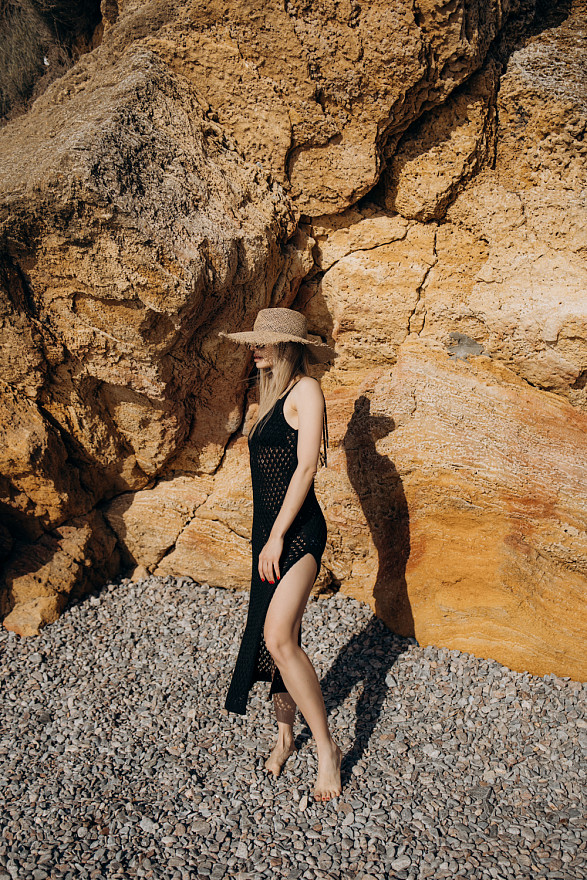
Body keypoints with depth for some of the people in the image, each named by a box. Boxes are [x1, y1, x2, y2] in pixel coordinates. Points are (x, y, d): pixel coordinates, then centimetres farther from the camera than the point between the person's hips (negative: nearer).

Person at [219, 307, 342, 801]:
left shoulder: (305, 390, -8)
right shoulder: (273, 394, 17)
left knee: (278, 637, -19)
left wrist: (277, 537, -16)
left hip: (297, 531, -8)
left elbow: (306, 467, -15)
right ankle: (285, 735, 28)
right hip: (269, 530, 8)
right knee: (274, 638, 12)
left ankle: (326, 747, -4)